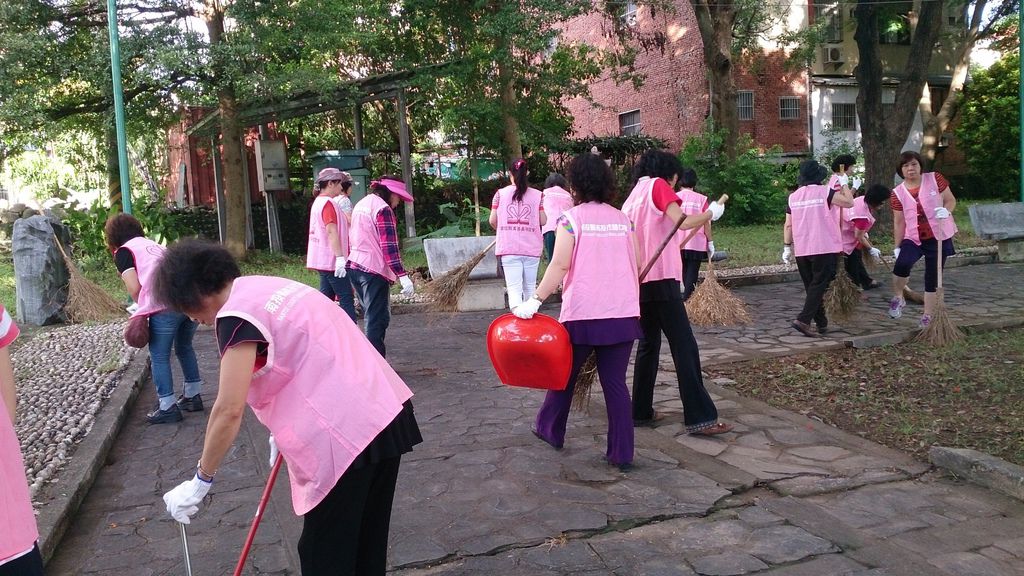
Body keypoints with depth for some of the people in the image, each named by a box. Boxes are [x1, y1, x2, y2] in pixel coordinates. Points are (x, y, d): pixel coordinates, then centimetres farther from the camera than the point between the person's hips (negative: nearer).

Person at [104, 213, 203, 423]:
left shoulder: (123, 252, 11)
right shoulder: (153, 245, 29)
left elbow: (134, 289, -2)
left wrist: (143, 308, 17)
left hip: (164, 306, -6)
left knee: (159, 357, 7)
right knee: (184, 348, 24)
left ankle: (168, 407, 9)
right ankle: (193, 396, 31)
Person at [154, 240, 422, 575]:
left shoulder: (236, 313, -11)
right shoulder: (267, 286, 17)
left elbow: (229, 411, -14)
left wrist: (200, 481, -2)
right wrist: (285, 428, 33)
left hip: (347, 433, -9)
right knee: (366, 544, 21)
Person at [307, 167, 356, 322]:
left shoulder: (318, 202, 18)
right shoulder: (328, 203, -14)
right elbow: (332, 231, -23)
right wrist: (340, 257, -27)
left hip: (324, 261, 10)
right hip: (332, 260, -10)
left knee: (326, 297, 12)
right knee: (346, 298, -9)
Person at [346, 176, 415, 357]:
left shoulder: (360, 204, 16)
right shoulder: (383, 208, -13)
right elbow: (389, 246, -20)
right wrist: (403, 276, -23)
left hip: (355, 266, 9)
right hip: (374, 269, -9)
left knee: (372, 316, 18)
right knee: (378, 319, -4)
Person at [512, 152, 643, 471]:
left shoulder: (571, 218, -5)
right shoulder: (623, 219, 9)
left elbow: (560, 265, -14)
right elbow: (635, 266, 13)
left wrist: (535, 300, -13)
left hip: (582, 313, -3)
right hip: (623, 313, 4)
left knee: (565, 374, 16)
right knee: (615, 382, 7)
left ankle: (550, 430, 34)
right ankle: (622, 454, 8)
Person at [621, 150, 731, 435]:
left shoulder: (634, 194, 19)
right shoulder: (658, 186, -4)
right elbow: (682, 221, -18)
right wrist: (711, 213, -4)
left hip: (640, 280, 8)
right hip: (661, 279, -8)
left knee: (649, 344, 16)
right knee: (685, 347, -6)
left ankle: (641, 412, 18)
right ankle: (700, 417, -7)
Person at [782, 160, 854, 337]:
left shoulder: (793, 197, 6)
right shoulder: (825, 192, -8)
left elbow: (788, 225, 7)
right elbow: (849, 202, -8)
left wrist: (787, 247, 13)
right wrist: (845, 184, 7)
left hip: (801, 250, 5)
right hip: (824, 248, -5)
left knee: (811, 286, 13)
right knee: (819, 286, -3)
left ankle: (821, 323, 17)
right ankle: (803, 320, -17)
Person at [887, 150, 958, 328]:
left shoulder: (935, 179, -4)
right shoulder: (897, 193, -2)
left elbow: (951, 200, 1)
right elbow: (899, 222, 2)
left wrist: (946, 211, -22)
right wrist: (897, 247, 1)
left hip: (939, 237, 0)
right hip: (913, 239, 0)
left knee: (932, 278, 6)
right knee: (902, 264, -27)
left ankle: (927, 316, 19)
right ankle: (898, 298, -1)